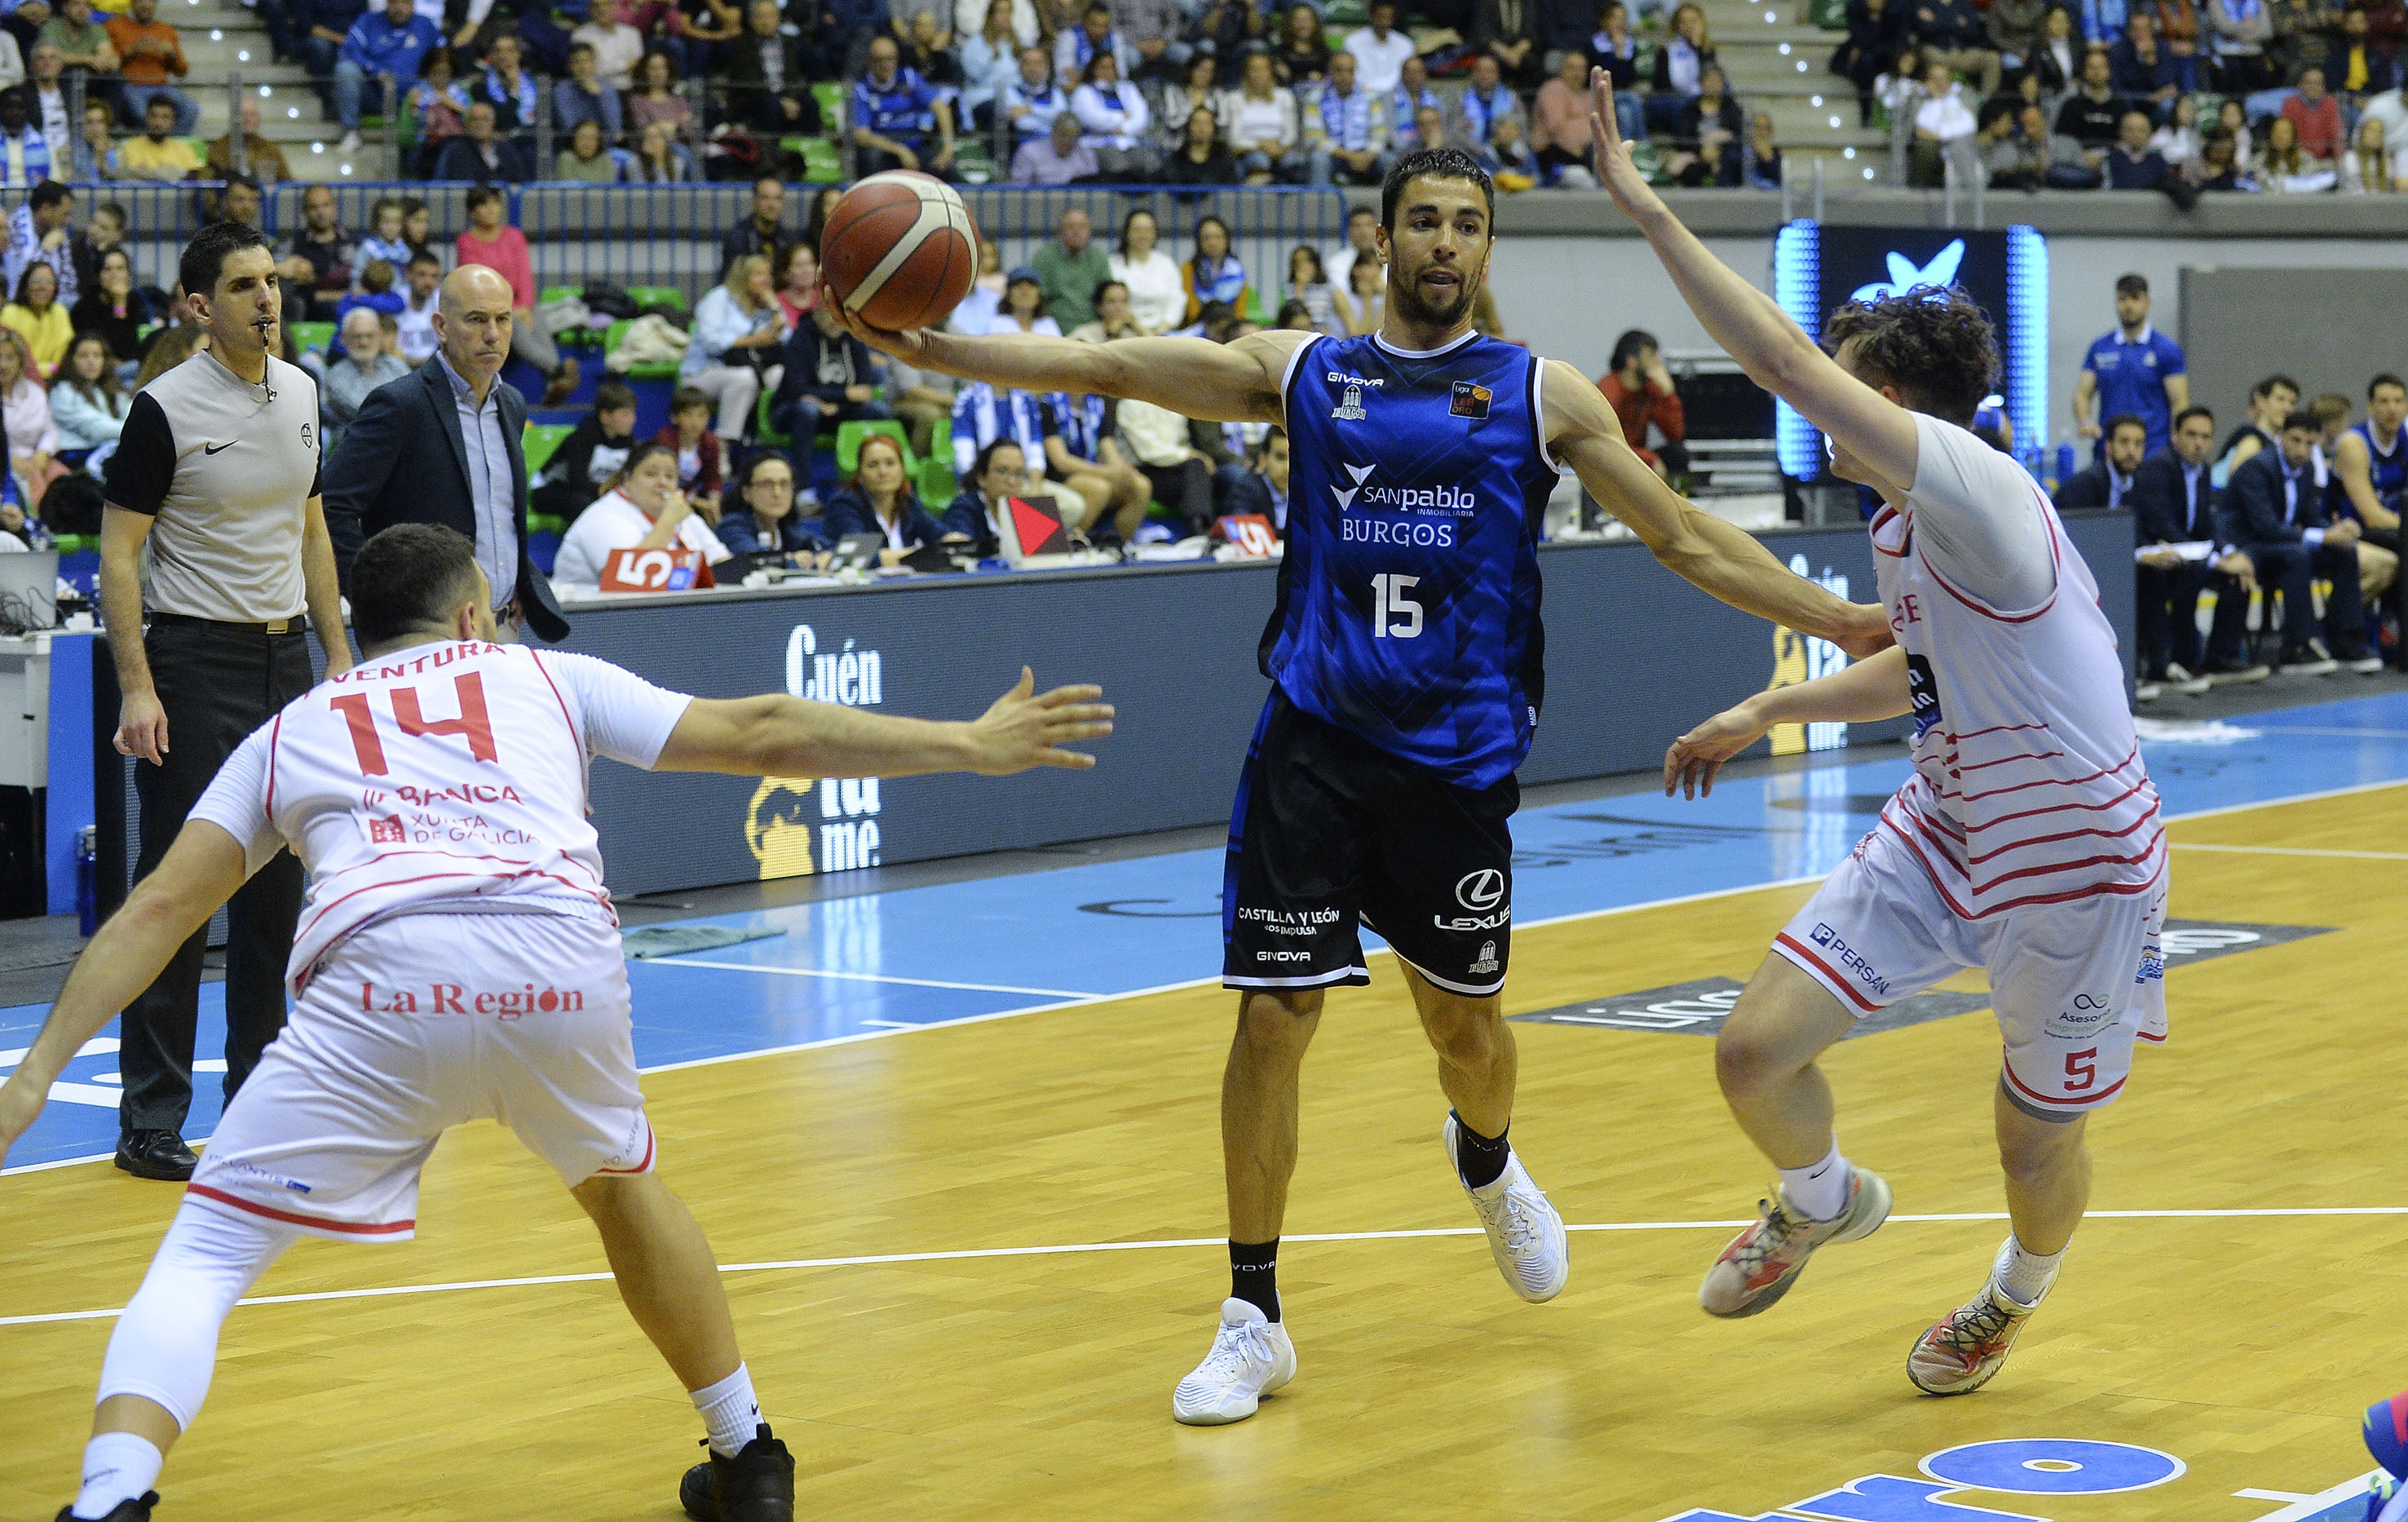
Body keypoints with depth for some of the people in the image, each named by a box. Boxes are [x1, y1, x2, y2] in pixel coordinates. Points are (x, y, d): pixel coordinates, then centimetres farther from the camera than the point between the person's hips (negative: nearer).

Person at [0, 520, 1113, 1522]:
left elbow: (159, 908, 19)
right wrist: (969, 745, 33)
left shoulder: (291, 728, 30)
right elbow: (758, 734, 27)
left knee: (203, 1257, 5)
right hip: (562, 962, 2)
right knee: (619, 1184, 32)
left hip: (384, 978, -1)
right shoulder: (541, 678, 30)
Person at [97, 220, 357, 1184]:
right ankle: (150, 1120, 0)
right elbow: (120, 552, -10)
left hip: (284, 657, 6)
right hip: (195, 663, -6)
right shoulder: (166, 409, -10)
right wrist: (136, 687, -18)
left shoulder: (301, 393, 8)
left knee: (277, 886, 9)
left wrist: (338, 653, 13)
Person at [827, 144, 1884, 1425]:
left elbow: (1680, 537, 7)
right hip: (1313, 743, 0)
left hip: (1459, 755, 0)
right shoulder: (1302, 371, 8)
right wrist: (928, 347, -10)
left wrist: (1837, 620, -1)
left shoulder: (1539, 393, 6)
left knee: (1464, 1022, 11)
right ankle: (1253, 1318, 7)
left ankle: (1486, 1161, 48)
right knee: (1270, 1020, -5)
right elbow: (1105, 369, 1)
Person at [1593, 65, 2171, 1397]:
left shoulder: (1977, 490, -27)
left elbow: (1782, 360, -35)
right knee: (1755, 1050, -5)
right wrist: (1771, 711, 16)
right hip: (1944, 834, 8)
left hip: (2074, 869, -7)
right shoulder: (1903, 523, 1)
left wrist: (1645, 208, -33)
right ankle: (1820, 1201, 28)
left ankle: (2017, 1293, 45)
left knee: (2037, 1146, 10)